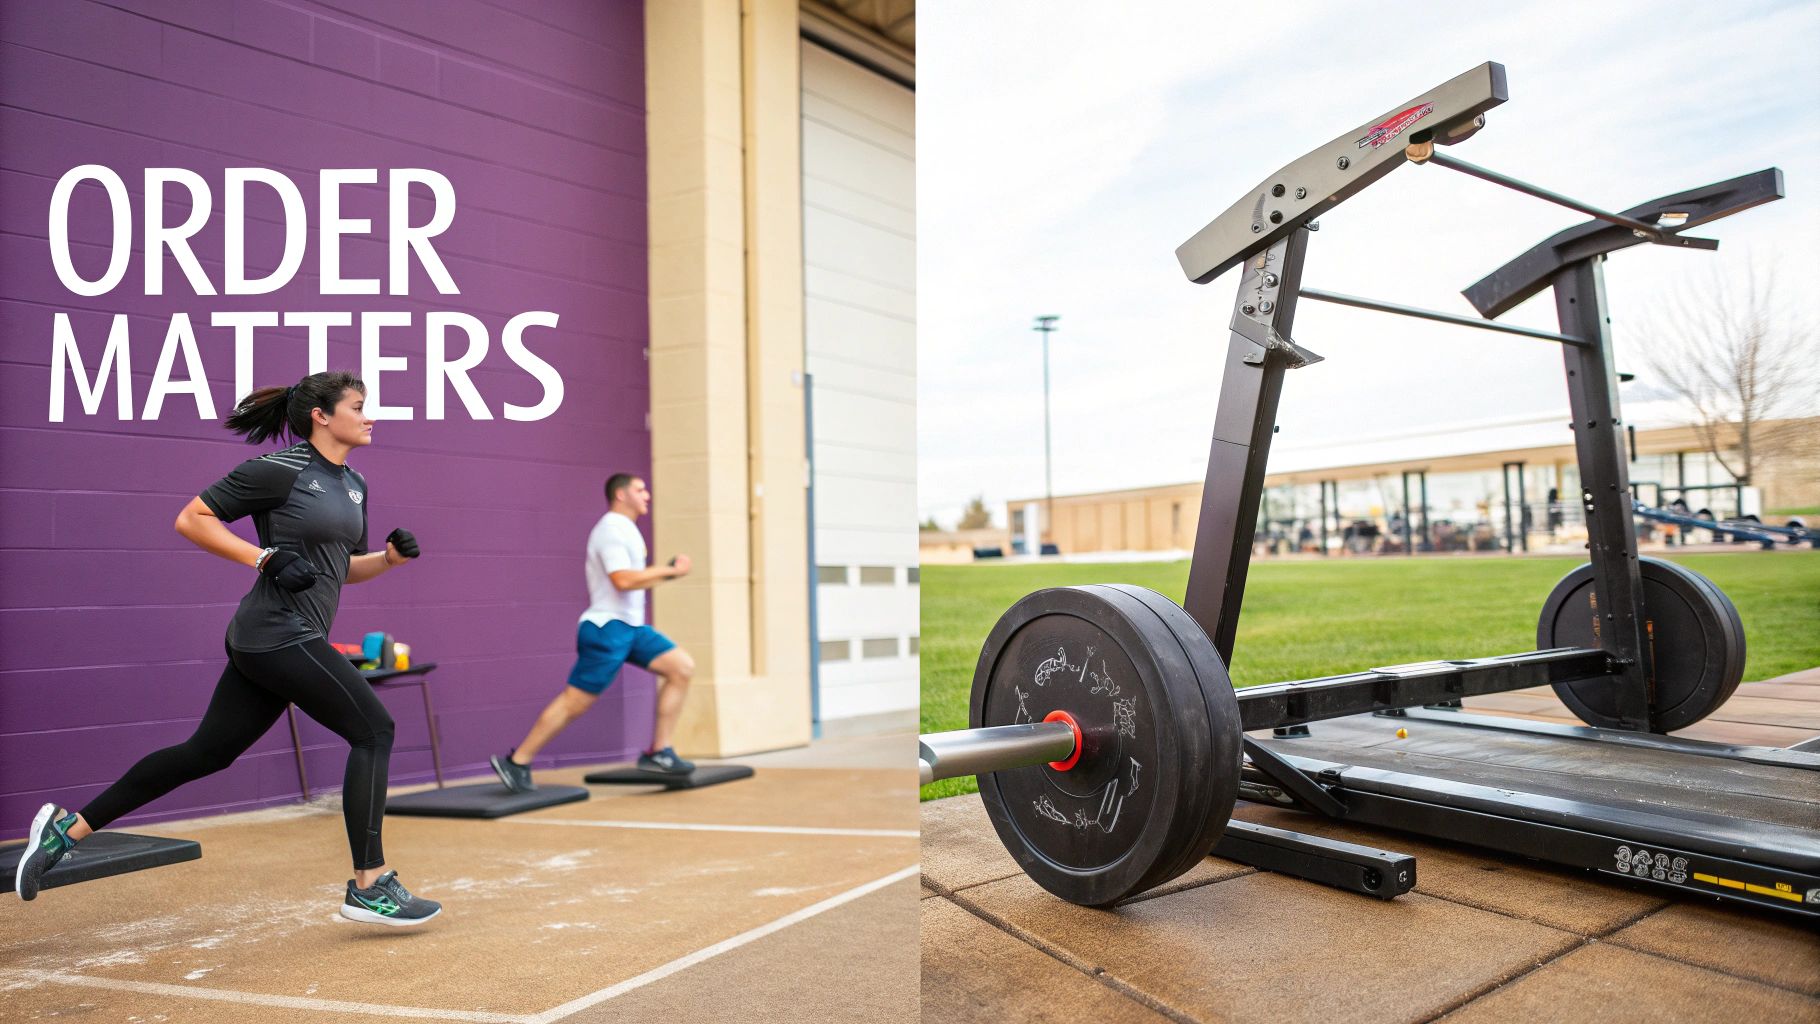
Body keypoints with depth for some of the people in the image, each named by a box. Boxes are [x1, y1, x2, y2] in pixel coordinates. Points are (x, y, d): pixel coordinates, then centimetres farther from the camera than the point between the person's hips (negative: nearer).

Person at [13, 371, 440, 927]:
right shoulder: (278, 469, -10)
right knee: (374, 730, -10)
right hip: (278, 633, -9)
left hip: (286, 641, 9)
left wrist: (392, 555, 3)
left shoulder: (353, 485, 14)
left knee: (206, 754, 15)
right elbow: (191, 518, -7)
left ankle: (69, 826, 29)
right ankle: (370, 886, -3)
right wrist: (265, 557, -16)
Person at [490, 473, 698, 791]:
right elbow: (623, 580, -27)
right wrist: (669, 571, -19)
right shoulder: (612, 529, -14)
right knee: (574, 702, -5)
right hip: (607, 628, -10)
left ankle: (658, 753, 3)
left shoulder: (624, 529, 18)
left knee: (683, 668, 0)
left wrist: (665, 572, 12)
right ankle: (515, 762, 10)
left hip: (630, 626, 10)